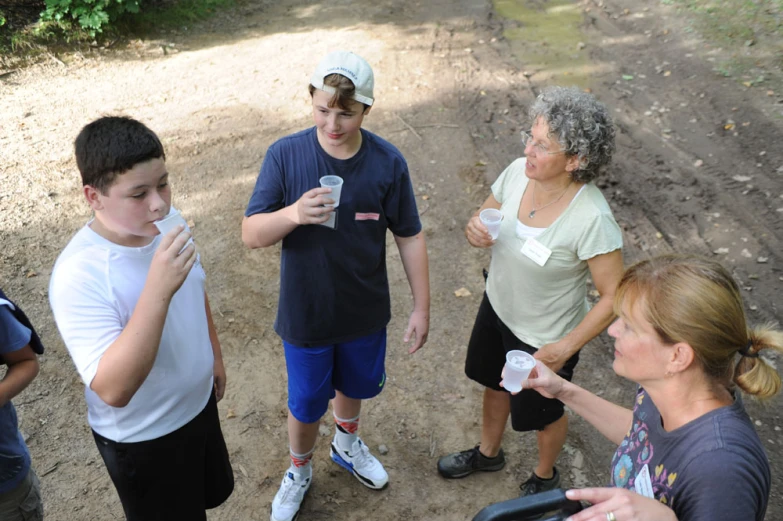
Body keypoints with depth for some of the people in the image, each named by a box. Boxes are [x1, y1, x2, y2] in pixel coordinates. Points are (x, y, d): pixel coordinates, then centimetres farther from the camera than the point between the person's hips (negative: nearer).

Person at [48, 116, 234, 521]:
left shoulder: (167, 223, -11)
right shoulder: (78, 275, -32)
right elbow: (113, 390, -37)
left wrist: (214, 355, 16)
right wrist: (157, 290, -45)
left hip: (198, 404, 6)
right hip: (142, 438, -6)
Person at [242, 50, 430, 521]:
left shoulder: (388, 163, -15)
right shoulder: (285, 155, -18)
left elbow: (410, 237, -6)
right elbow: (251, 235, -16)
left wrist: (422, 307, -3)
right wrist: (294, 213, -36)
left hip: (366, 313, 2)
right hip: (305, 314, -1)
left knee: (353, 385, 27)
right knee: (306, 404, 18)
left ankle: (348, 444, 60)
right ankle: (299, 472, 49)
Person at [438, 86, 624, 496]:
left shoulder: (592, 220, -35)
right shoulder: (518, 172, -17)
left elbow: (613, 297, -25)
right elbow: (486, 216, 0)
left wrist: (566, 348, -24)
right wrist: (476, 229, -23)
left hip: (545, 338, -6)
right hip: (497, 307, 6)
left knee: (541, 413, 22)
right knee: (495, 384, 30)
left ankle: (544, 476, 57)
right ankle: (489, 452, 62)